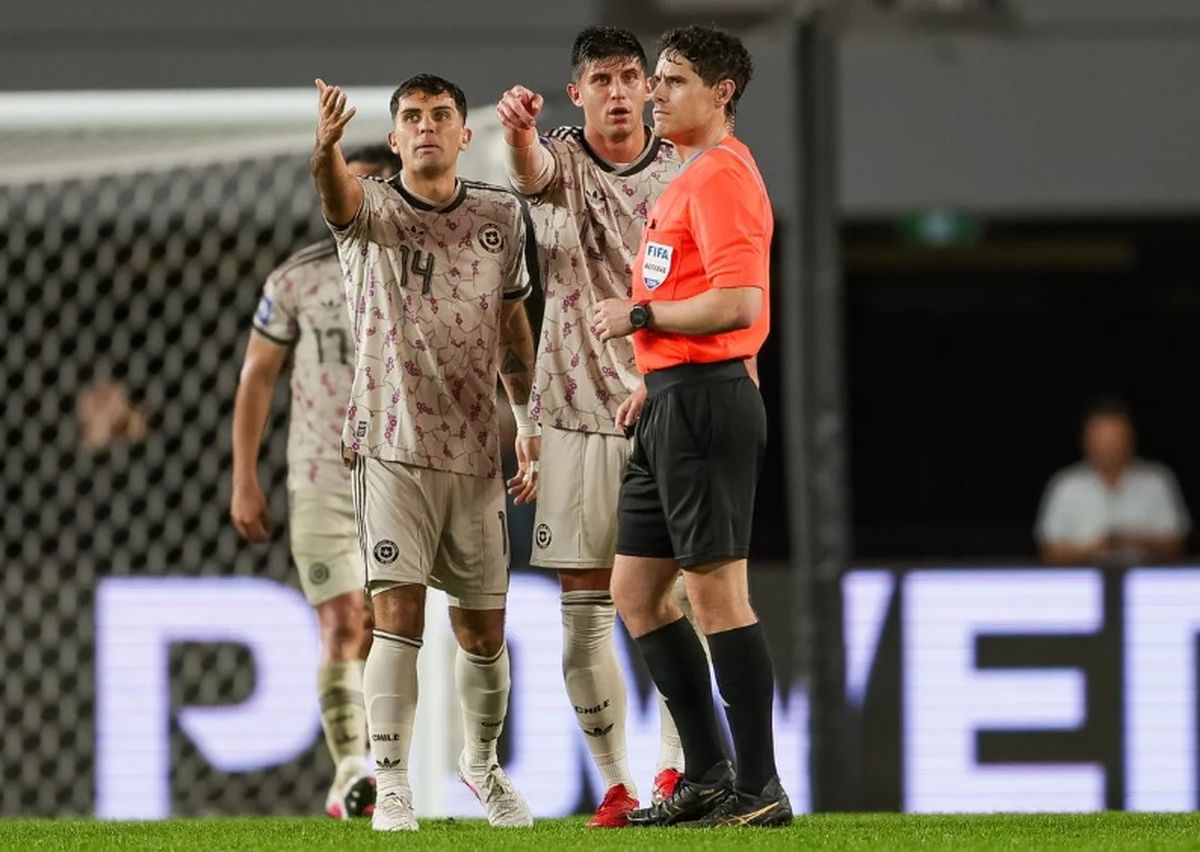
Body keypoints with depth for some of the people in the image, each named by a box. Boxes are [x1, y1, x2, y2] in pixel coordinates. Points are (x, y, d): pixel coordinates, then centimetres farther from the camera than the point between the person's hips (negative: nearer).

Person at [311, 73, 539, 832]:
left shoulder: (502, 217, 8)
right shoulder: (371, 213, -4)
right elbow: (337, 191, -29)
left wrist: (532, 427, 16)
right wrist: (327, 147, -53)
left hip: (476, 454, 3)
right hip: (393, 448, -3)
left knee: (484, 632, 9)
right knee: (397, 613, -15)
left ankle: (482, 763, 33)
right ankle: (392, 789, -11)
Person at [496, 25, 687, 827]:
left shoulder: (682, 173, 5)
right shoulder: (562, 162, 1)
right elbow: (532, 169, -24)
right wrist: (518, 131, -47)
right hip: (579, 413, -1)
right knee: (585, 609, -1)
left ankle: (677, 767, 11)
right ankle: (615, 783, 6)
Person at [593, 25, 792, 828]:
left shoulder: (721, 176, -13)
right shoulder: (692, 176, 19)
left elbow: (737, 302, -23)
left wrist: (639, 316, -13)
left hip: (705, 401, -11)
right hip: (673, 401, 11)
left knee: (717, 593, -9)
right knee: (636, 589, 12)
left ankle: (759, 789, -6)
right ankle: (706, 776, 16)